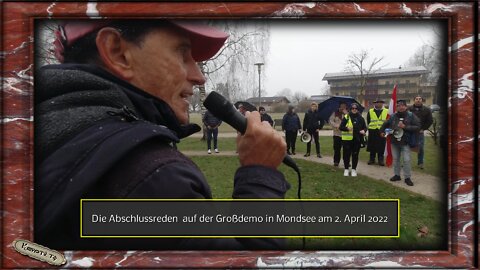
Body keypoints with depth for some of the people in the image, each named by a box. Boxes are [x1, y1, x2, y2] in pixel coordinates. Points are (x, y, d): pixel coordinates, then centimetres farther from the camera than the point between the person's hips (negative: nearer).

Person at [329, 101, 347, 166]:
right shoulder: (335, 113, 6)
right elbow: (330, 121, 0)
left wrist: (346, 114, -16)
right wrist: (336, 125, -14)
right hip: (337, 134, 0)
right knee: (337, 148, 0)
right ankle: (336, 162, 10)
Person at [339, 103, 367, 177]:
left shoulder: (360, 118, 8)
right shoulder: (346, 117, 0)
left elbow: (365, 127, 14)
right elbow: (341, 127, -3)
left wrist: (364, 131, -9)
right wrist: (347, 128, -22)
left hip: (357, 139, 2)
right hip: (347, 139, -2)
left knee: (355, 155, 7)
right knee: (346, 154, 2)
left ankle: (354, 169, 20)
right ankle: (346, 169, 18)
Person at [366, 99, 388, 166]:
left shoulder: (386, 111, 4)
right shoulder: (370, 111, 6)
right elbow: (368, 121, 12)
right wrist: (371, 126, 7)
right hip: (373, 131, 1)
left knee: (381, 147, 2)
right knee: (372, 146, 5)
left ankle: (381, 160, 11)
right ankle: (372, 159, 16)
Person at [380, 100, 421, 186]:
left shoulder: (411, 116, -6)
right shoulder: (393, 116, 3)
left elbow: (417, 127, -14)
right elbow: (385, 124, 21)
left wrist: (405, 127, -21)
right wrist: (382, 131, 17)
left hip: (405, 142, -4)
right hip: (394, 141, 4)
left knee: (406, 160, -5)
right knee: (395, 159, 13)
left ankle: (407, 177, 6)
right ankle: (397, 175, 27)